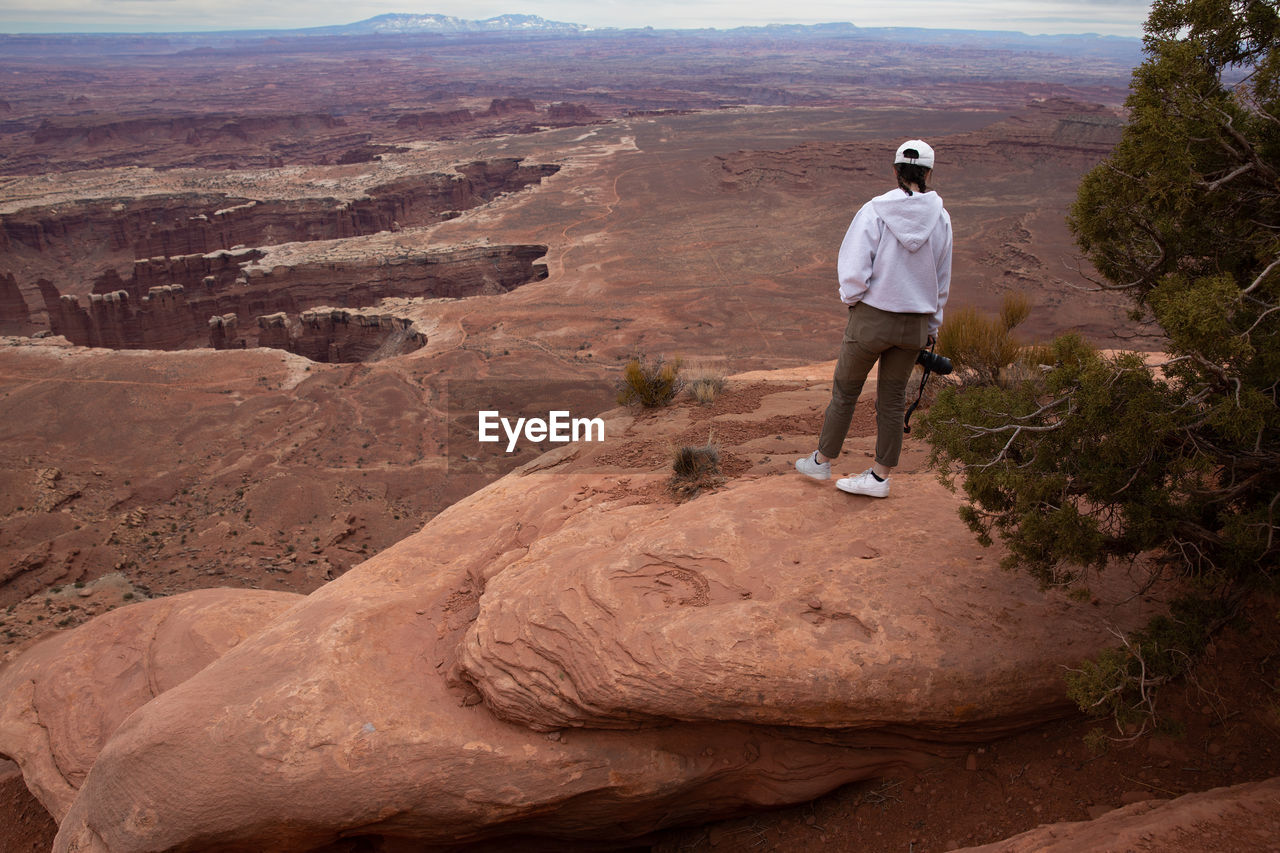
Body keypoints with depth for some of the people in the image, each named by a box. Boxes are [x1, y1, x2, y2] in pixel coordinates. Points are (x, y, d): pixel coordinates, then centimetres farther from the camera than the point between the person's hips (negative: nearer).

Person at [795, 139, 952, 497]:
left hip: (872, 319, -3)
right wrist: (932, 325, 19)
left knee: (845, 391, 14)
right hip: (915, 324, 4)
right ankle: (879, 477, 23)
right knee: (892, 400, 14)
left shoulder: (874, 211, -14)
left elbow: (853, 270, -17)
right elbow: (942, 279, 8)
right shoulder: (940, 218, -2)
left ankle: (821, 461, 30)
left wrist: (853, 300, 4)